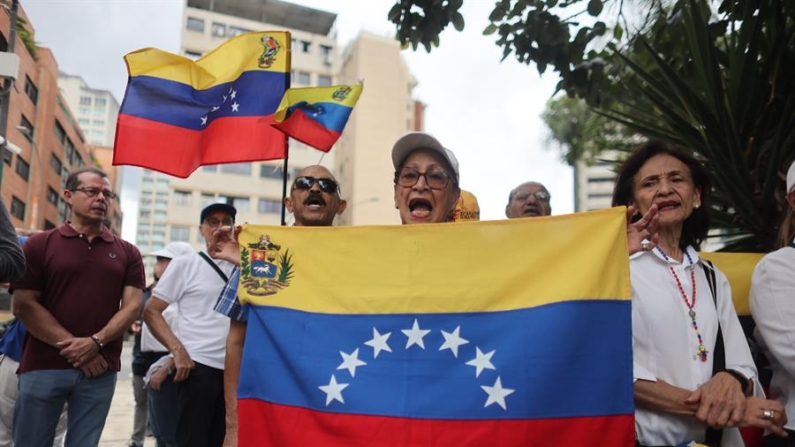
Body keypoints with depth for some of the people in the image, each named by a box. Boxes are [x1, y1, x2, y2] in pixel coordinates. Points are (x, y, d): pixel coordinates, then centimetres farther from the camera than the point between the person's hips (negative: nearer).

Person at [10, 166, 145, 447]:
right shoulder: (39, 244, 5)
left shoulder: (127, 253, 10)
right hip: (43, 367, -1)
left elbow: (132, 306, 3)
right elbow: (23, 305, -3)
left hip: (100, 369, 1)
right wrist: (72, 347, -10)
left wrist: (96, 342, -14)